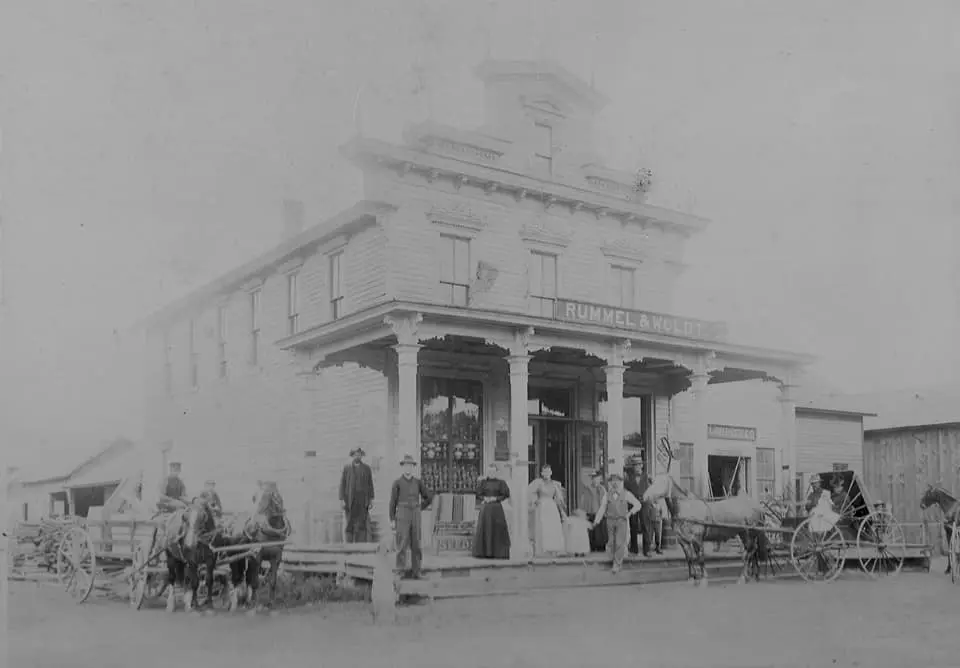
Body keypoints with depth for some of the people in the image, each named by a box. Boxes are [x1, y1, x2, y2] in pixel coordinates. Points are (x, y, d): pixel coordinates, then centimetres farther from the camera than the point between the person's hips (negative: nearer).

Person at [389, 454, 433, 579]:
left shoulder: (418, 482, 8)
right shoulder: (397, 483, 0)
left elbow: (429, 497, 15)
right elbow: (393, 502, -1)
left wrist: (420, 509, 9)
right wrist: (392, 520, -4)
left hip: (415, 516, 3)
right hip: (402, 515, -3)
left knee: (416, 544, 1)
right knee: (403, 542, -13)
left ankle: (415, 572, 6)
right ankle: (401, 569, -6)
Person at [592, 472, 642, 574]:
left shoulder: (626, 494, -5)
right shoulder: (607, 495, 1)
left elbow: (638, 505, -1)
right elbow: (602, 508, -1)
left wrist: (630, 513, -13)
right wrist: (596, 521, -12)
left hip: (622, 521, -3)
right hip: (610, 521, 3)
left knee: (620, 543, -12)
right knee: (611, 543, 6)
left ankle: (616, 565, -4)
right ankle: (619, 562, 31)